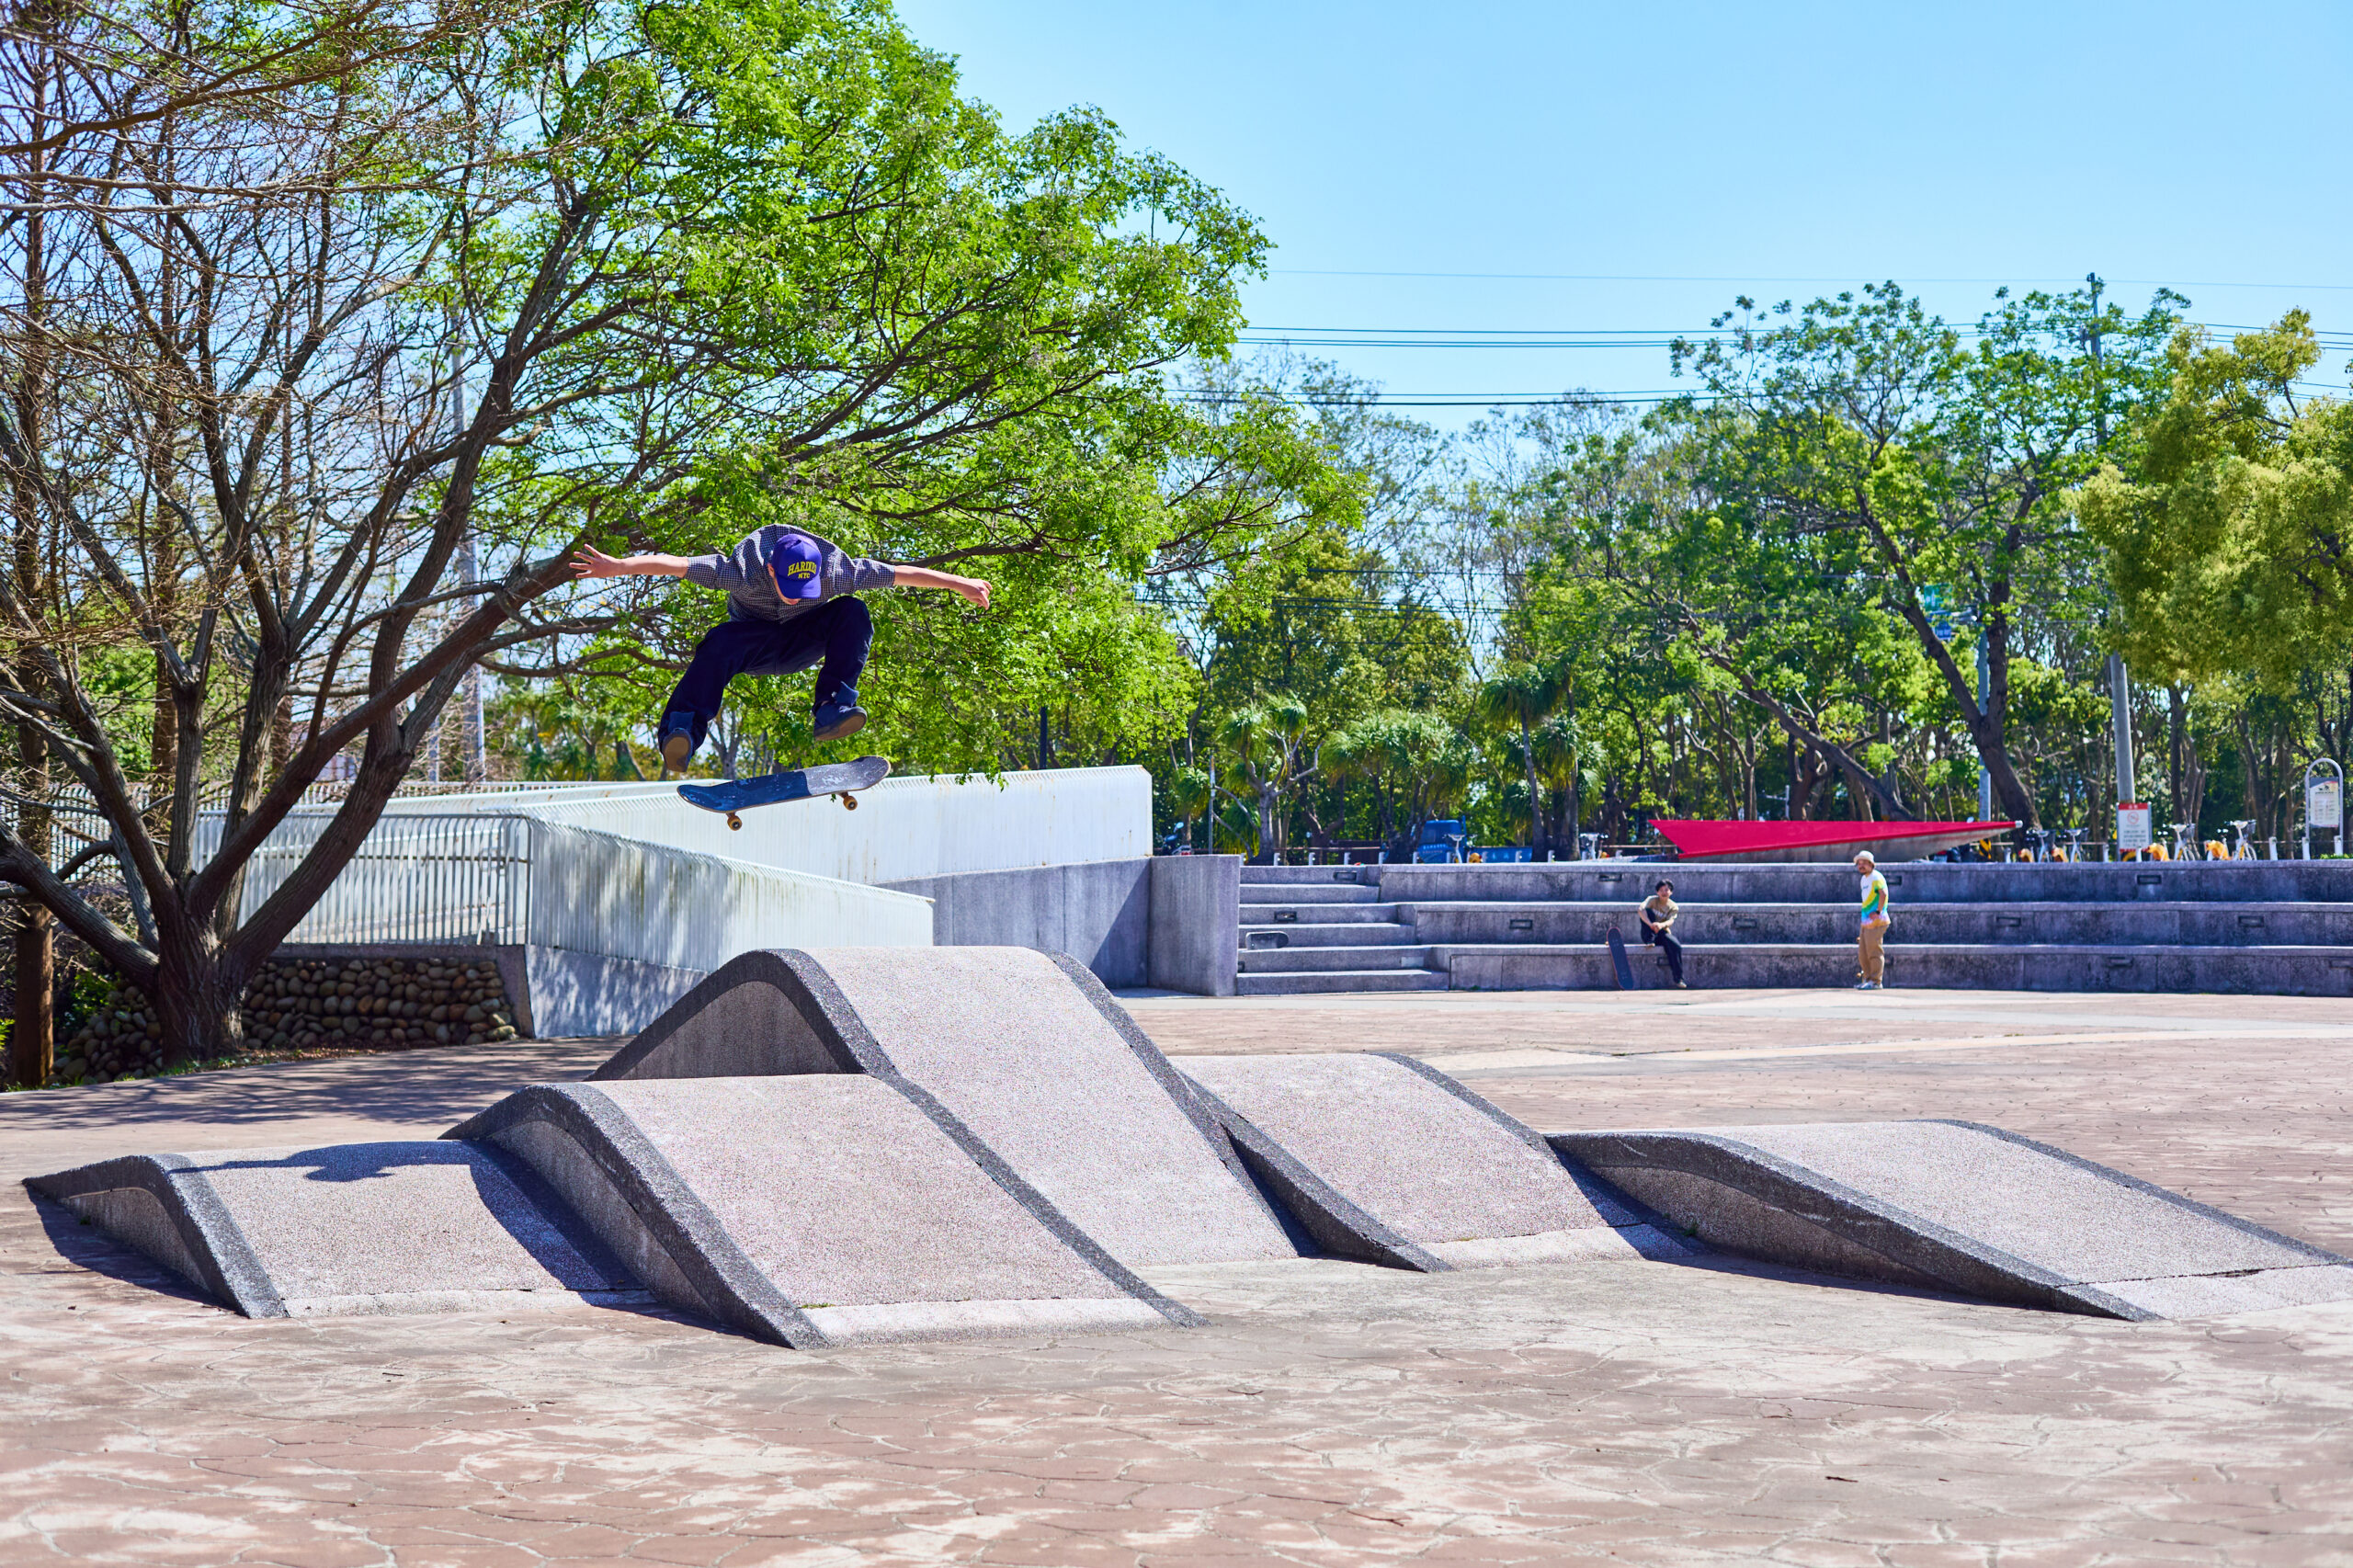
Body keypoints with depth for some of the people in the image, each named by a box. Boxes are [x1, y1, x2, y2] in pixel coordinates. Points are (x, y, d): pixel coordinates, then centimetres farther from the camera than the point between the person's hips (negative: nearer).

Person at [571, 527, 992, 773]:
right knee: (719, 645, -36)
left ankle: (835, 707, -32)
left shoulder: (837, 573, -28)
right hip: (755, 642, -2)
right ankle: (681, 732, -44)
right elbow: (675, 565, -36)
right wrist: (618, 566, -45)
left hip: (805, 645, 2)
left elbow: (902, 573, -18)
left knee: (852, 612, -27)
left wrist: (960, 584, -11)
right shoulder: (744, 572, -32)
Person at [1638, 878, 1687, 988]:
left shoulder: (1673, 907, 1)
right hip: (1649, 933, -1)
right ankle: (1650, 940, -26)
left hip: (1663, 933, 1)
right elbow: (1640, 910, -24)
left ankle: (1679, 979, -26)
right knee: (1648, 912, -24)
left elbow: (1670, 921, -19)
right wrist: (1650, 924, -42)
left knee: (1676, 946, -31)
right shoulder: (1652, 900, -4)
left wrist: (1661, 925, -44)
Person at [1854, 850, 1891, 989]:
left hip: (1875, 921, -10)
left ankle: (1875, 981, -7)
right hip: (1865, 921, 10)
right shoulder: (1864, 879, 19)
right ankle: (1867, 979, 16)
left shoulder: (1876, 877, -11)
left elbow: (1883, 894, -26)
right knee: (1863, 953, 10)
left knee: (1874, 952, -9)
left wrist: (1878, 911, -25)